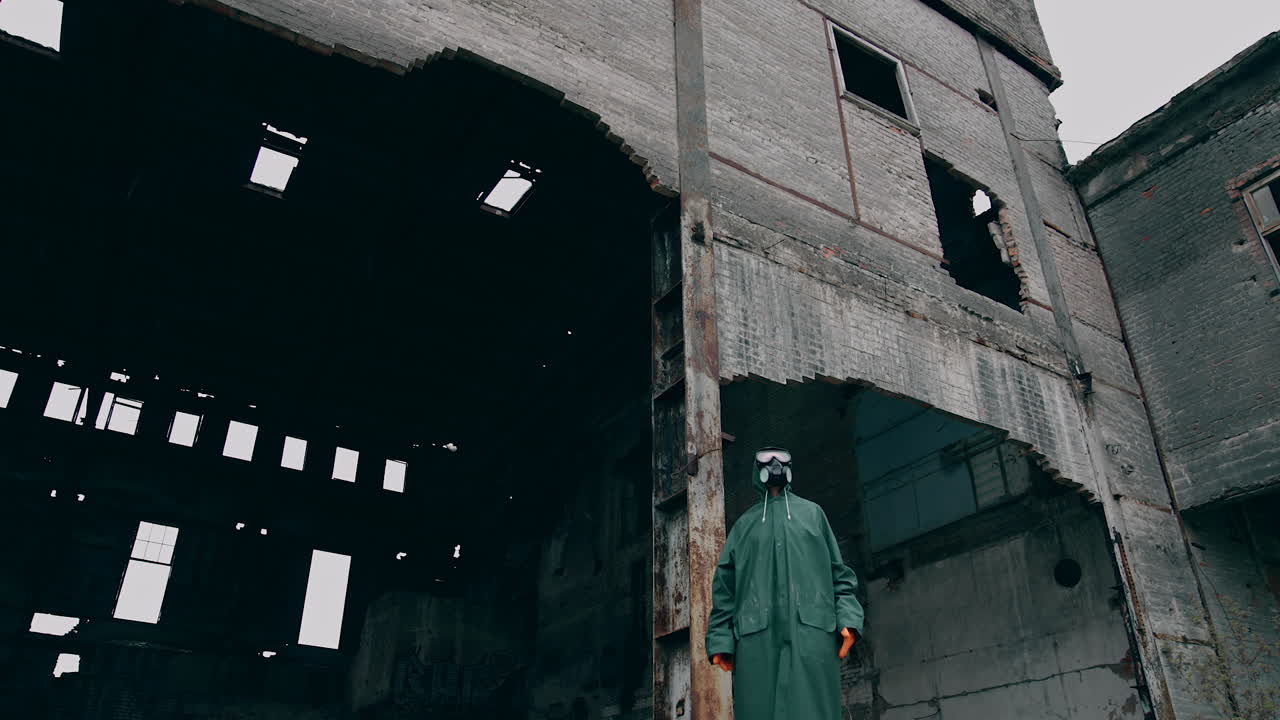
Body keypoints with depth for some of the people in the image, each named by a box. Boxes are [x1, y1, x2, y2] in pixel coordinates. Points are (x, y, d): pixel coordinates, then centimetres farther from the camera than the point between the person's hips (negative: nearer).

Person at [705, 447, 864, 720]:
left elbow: (838, 571, 15)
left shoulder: (812, 513, 23)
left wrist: (847, 618, -2)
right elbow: (725, 585, 14)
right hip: (757, 634, 1)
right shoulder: (744, 524, 22)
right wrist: (721, 638, 1)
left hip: (811, 628, 0)